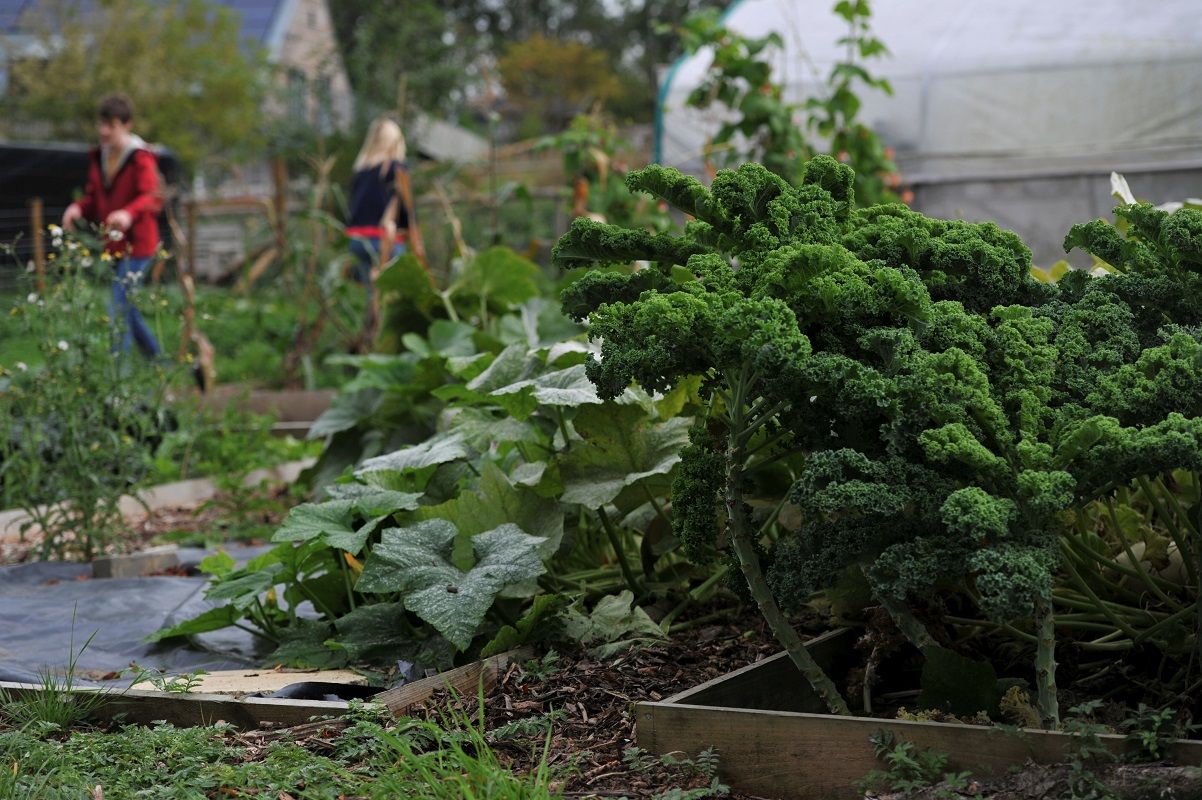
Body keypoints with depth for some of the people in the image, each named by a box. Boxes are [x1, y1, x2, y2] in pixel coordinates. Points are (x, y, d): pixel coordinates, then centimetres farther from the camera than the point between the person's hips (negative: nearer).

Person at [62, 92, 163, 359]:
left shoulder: (141, 158, -14)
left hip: (136, 246, -8)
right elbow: (93, 197, 14)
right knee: (127, 310, 16)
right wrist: (78, 208, -10)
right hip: (113, 247, 8)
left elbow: (152, 198, -28)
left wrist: (129, 213, -49)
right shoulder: (98, 158, 8)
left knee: (119, 312, -14)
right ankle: (158, 363, 31)